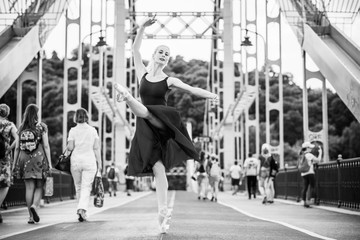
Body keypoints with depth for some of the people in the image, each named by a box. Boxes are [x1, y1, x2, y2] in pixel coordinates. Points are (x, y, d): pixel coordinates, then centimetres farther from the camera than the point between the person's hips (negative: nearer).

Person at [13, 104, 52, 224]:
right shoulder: (41, 126, 0)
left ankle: (31, 216, 4)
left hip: (25, 159, 3)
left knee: (29, 188, 5)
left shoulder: (21, 128, 7)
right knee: (39, 187, 8)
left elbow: (17, 148, 6)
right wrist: (49, 163, -2)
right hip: (39, 158, -2)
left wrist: (15, 164, 11)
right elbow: (46, 146, -5)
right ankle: (34, 206, -19)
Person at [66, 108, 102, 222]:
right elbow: (96, 148, 3)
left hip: (76, 161, 0)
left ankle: (81, 210, 18)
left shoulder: (73, 130, 0)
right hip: (90, 161, 0)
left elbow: (70, 147, -6)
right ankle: (82, 209, -20)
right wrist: (99, 163, 7)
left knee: (78, 187, 13)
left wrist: (67, 148, 17)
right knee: (86, 188, -2)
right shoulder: (93, 130, 4)